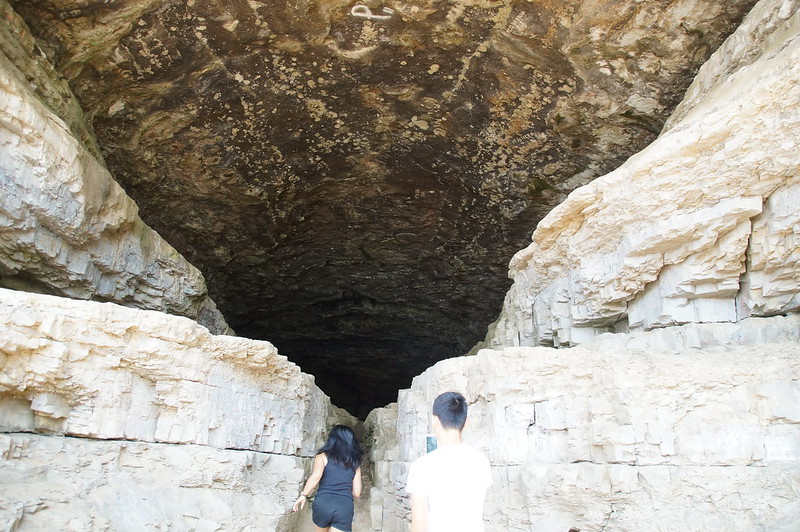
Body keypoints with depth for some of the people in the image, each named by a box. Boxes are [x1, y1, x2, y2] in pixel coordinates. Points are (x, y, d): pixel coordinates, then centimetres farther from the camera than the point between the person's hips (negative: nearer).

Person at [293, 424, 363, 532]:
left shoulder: (323, 456, 7)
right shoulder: (355, 463, 14)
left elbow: (316, 476, -12)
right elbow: (356, 493, 10)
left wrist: (303, 495, -3)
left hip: (323, 503, -1)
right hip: (345, 507, 1)